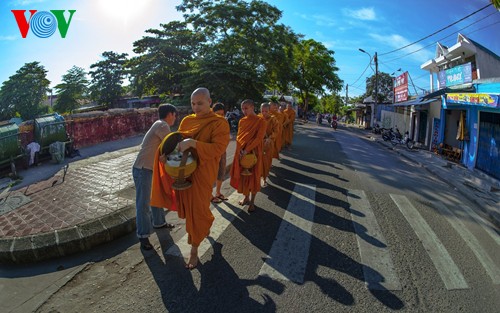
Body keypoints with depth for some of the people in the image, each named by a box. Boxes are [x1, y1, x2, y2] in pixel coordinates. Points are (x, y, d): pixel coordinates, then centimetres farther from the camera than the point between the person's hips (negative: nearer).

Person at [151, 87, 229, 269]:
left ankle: (194, 251, 19)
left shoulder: (219, 123, -11)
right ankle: (206, 225, 49)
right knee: (187, 204, 18)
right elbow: (177, 139, 15)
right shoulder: (187, 120, 7)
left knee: (197, 208, 1)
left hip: (202, 172, -6)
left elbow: (218, 148, -22)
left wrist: (192, 143, -31)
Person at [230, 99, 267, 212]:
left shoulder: (260, 121, -10)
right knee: (243, 175, 12)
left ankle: (252, 202, 19)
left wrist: (247, 150, -23)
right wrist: (240, 149, -13)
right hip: (241, 152, 5)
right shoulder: (242, 121, 6)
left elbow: (259, 138, -17)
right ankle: (246, 197, 31)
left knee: (253, 176, 5)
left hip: (253, 152, -5)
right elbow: (238, 136, 6)